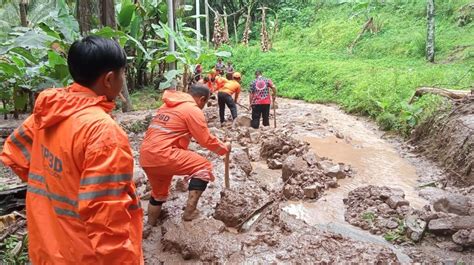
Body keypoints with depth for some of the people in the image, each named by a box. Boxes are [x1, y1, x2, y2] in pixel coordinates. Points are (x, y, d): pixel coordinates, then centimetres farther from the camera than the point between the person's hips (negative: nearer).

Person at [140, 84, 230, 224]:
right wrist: (224, 148, 14)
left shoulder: (168, 105, 22)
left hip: (146, 156, 9)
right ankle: (189, 212, -1)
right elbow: (207, 140, -3)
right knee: (204, 167, 1)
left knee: (159, 193, 27)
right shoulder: (193, 110, -4)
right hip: (162, 155, -9)